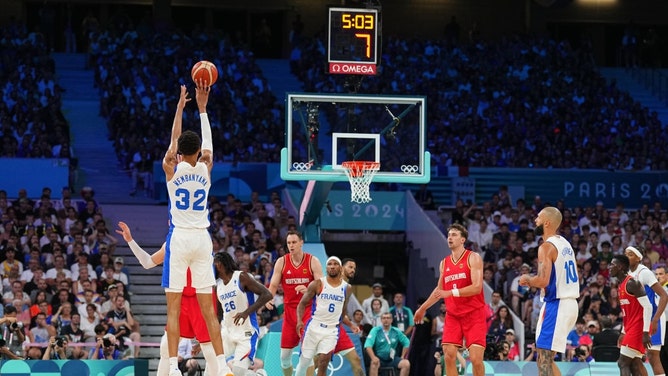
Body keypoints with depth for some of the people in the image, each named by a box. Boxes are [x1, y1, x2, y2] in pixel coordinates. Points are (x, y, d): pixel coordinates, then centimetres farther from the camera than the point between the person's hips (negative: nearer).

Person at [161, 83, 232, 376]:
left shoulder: (171, 168, -3)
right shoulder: (205, 168, 2)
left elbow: (173, 142, 14)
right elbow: (208, 143, 19)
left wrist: (180, 107, 23)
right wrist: (202, 107, 25)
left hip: (178, 238, -2)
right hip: (202, 239, 2)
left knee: (173, 307, -3)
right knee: (208, 308, 5)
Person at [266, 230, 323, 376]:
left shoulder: (313, 261, -4)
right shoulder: (281, 262, 2)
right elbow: (273, 285, 3)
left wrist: (308, 290, -27)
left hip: (308, 310, -3)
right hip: (289, 310, 3)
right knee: (284, 355, 5)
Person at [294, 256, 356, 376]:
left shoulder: (347, 288, 8)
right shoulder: (317, 284, -2)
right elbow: (302, 304, 2)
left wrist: (351, 325, 3)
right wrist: (299, 321, -14)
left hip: (332, 330, 1)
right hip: (314, 327, -1)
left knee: (323, 364, -15)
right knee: (303, 363, 4)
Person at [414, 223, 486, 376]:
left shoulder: (473, 258, -7)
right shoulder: (444, 263, 12)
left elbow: (477, 287, -18)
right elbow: (439, 290, 25)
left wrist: (451, 292, -25)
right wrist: (423, 308, 26)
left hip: (474, 313, -5)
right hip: (453, 315, 5)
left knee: (475, 358, -11)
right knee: (449, 356, -6)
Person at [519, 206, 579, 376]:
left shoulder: (547, 247, -14)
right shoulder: (565, 244, 15)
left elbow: (543, 281, -24)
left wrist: (528, 279, -4)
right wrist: (533, 280, 21)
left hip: (556, 305, -10)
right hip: (570, 303, 10)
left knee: (544, 359, -7)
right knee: (546, 358, 18)